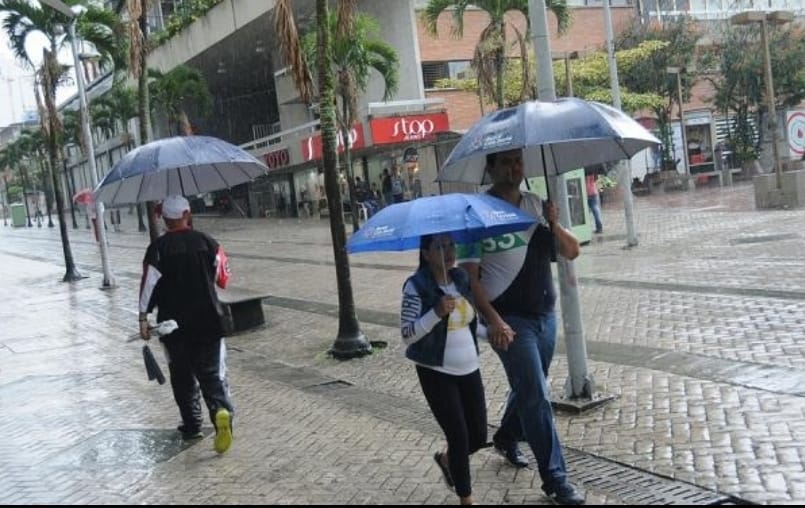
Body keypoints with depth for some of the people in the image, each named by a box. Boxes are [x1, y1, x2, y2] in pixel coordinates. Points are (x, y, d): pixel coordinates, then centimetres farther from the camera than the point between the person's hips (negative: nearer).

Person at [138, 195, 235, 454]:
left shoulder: (157, 248, -7)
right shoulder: (207, 242, -2)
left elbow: (149, 285, -9)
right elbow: (223, 279, 4)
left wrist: (143, 318, -3)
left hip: (173, 324, -1)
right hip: (208, 321, 1)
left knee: (182, 377, 14)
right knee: (211, 372, 4)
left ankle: (192, 426, 19)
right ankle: (221, 410, -21)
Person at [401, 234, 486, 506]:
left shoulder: (462, 277, 4)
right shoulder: (416, 286, -14)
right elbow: (407, 335, -17)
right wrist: (436, 313, -30)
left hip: (469, 369, 6)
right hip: (436, 373, -6)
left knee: (479, 436, 11)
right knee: (459, 437, -5)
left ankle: (445, 459, 43)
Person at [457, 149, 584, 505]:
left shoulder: (537, 205, 5)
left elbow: (572, 252, 5)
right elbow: (469, 276, -13)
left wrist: (554, 225, -14)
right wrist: (493, 320, -22)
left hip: (545, 315, 6)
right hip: (509, 319, -6)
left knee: (527, 387, 20)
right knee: (536, 395, -6)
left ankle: (506, 439, 46)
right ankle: (555, 479, 4)